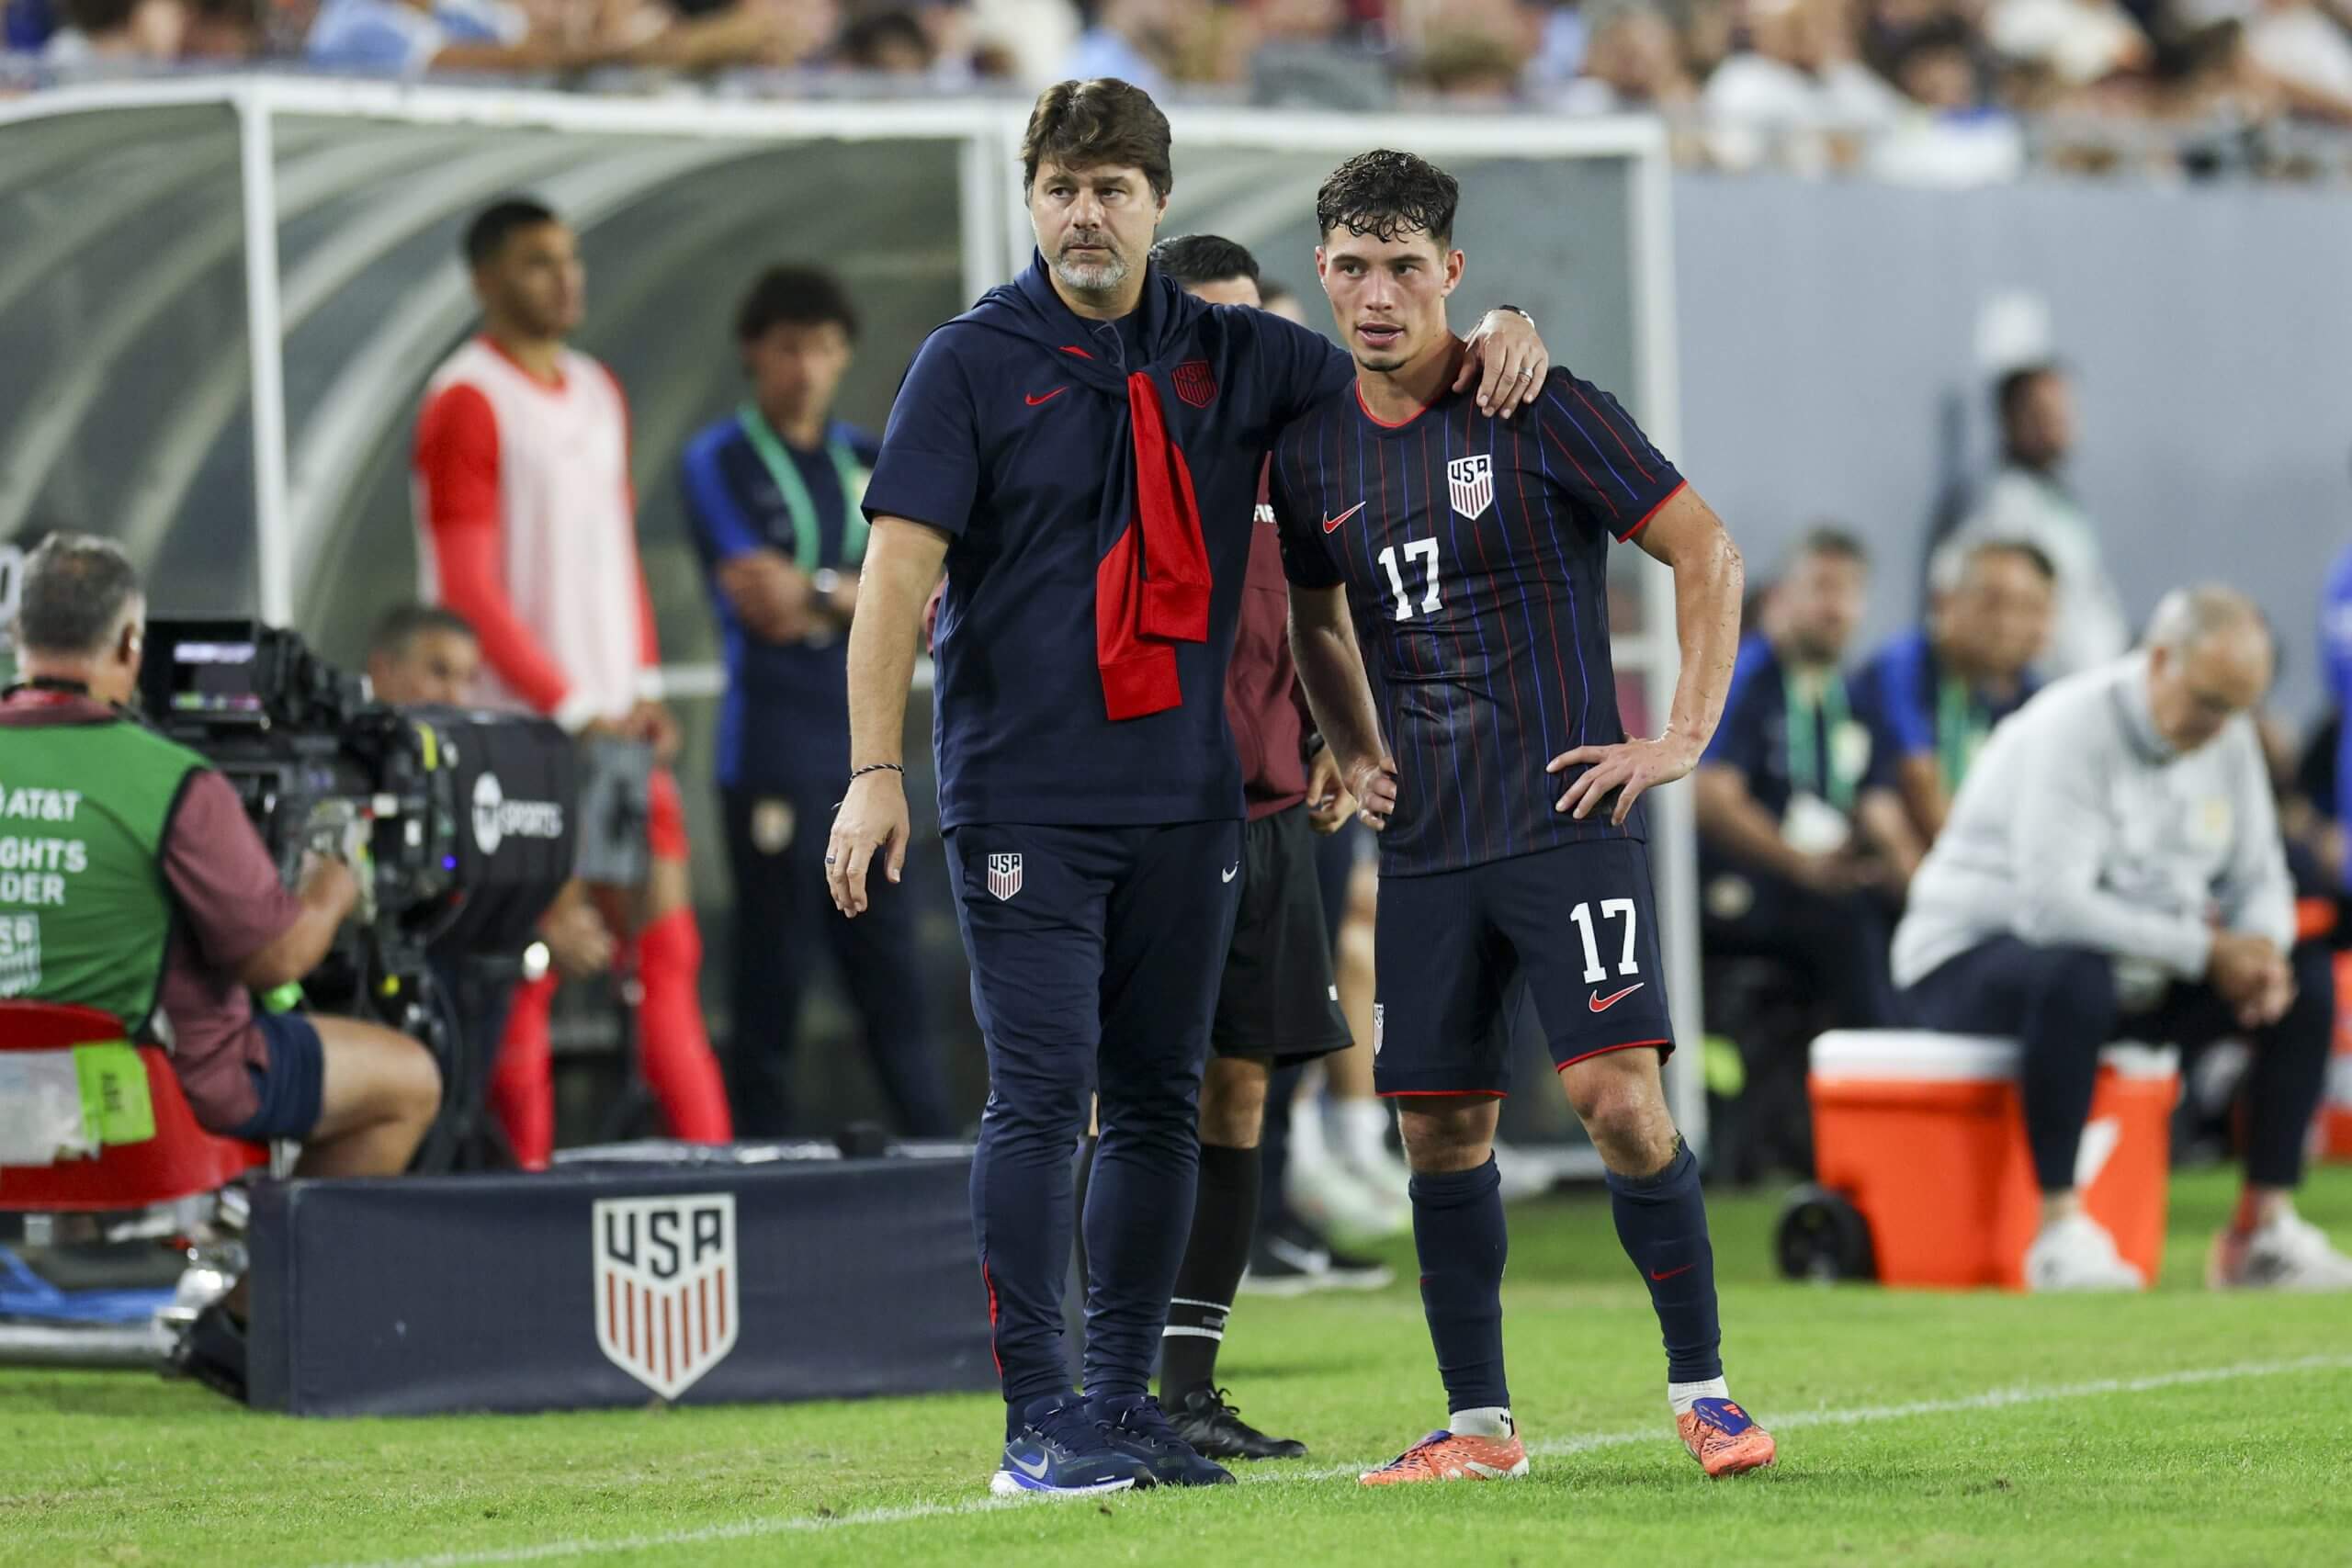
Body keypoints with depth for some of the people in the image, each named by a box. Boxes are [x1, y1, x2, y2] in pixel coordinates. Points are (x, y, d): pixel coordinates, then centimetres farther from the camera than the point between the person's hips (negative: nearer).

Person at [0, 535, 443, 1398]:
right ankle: (247, 1318, 11)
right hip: (172, 1090, -7)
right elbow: (274, 957, -16)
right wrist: (329, 895, 5)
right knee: (407, 1080, 13)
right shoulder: (174, 785, -22)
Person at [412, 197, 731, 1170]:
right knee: (526, 970, -5)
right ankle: (529, 1182, -2)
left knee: (666, 945, 4)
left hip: (614, 722, 7)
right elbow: (468, 589, -13)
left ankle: (711, 1163, 4)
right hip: (523, 728, -7)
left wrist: (643, 689, 7)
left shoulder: (597, 394, 15)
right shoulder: (467, 402, -8)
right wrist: (573, 710, -16)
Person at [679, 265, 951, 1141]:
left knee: (887, 957, 4)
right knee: (773, 968, -5)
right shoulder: (718, 463, 0)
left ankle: (937, 1150, 3)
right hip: (771, 749, -5)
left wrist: (816, 592, -7)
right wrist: (863, 594, -2)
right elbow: (759, 600, -11)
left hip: (864, 742, 5)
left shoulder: (867, 463, 15)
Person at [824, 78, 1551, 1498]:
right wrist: (876, 769, -15)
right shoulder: (974, 364, -1)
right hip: (1023, 796, -4)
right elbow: (902, 565, -6)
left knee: (1159, 1104, 7)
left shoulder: (1235, 358, 9)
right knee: (1042, 1097, -9)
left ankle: (1125, 1403, 15)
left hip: (1187, 796, 4)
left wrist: (1499, 336, -1)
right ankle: (1040, 1420, -7)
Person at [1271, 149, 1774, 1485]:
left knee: (1619, 1094, -15)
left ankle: (1702, 1390, -5)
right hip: (1426, 846, 5)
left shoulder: (1540, 410, -7)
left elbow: (1708, 553, -4)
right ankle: (1479, 1423, 14)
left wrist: (1684, 739, -9)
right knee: (1442, 1126, 5)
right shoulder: (1312, 448, 9)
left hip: (1567, 813, -5)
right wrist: (1358, 756, 14)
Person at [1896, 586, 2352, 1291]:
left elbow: (2258, 877, 9)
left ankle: (2266, 1228, -2)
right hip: (1970, 961, -8)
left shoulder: (2227, 738, 3)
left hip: (2138, 968, 8)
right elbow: (2052, 903, -31)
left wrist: (2264, 949, -16)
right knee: (2075, 973, -41)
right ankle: (2061, 1229, -35)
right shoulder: (2072, 728, -22)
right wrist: (2205, 951, -27)